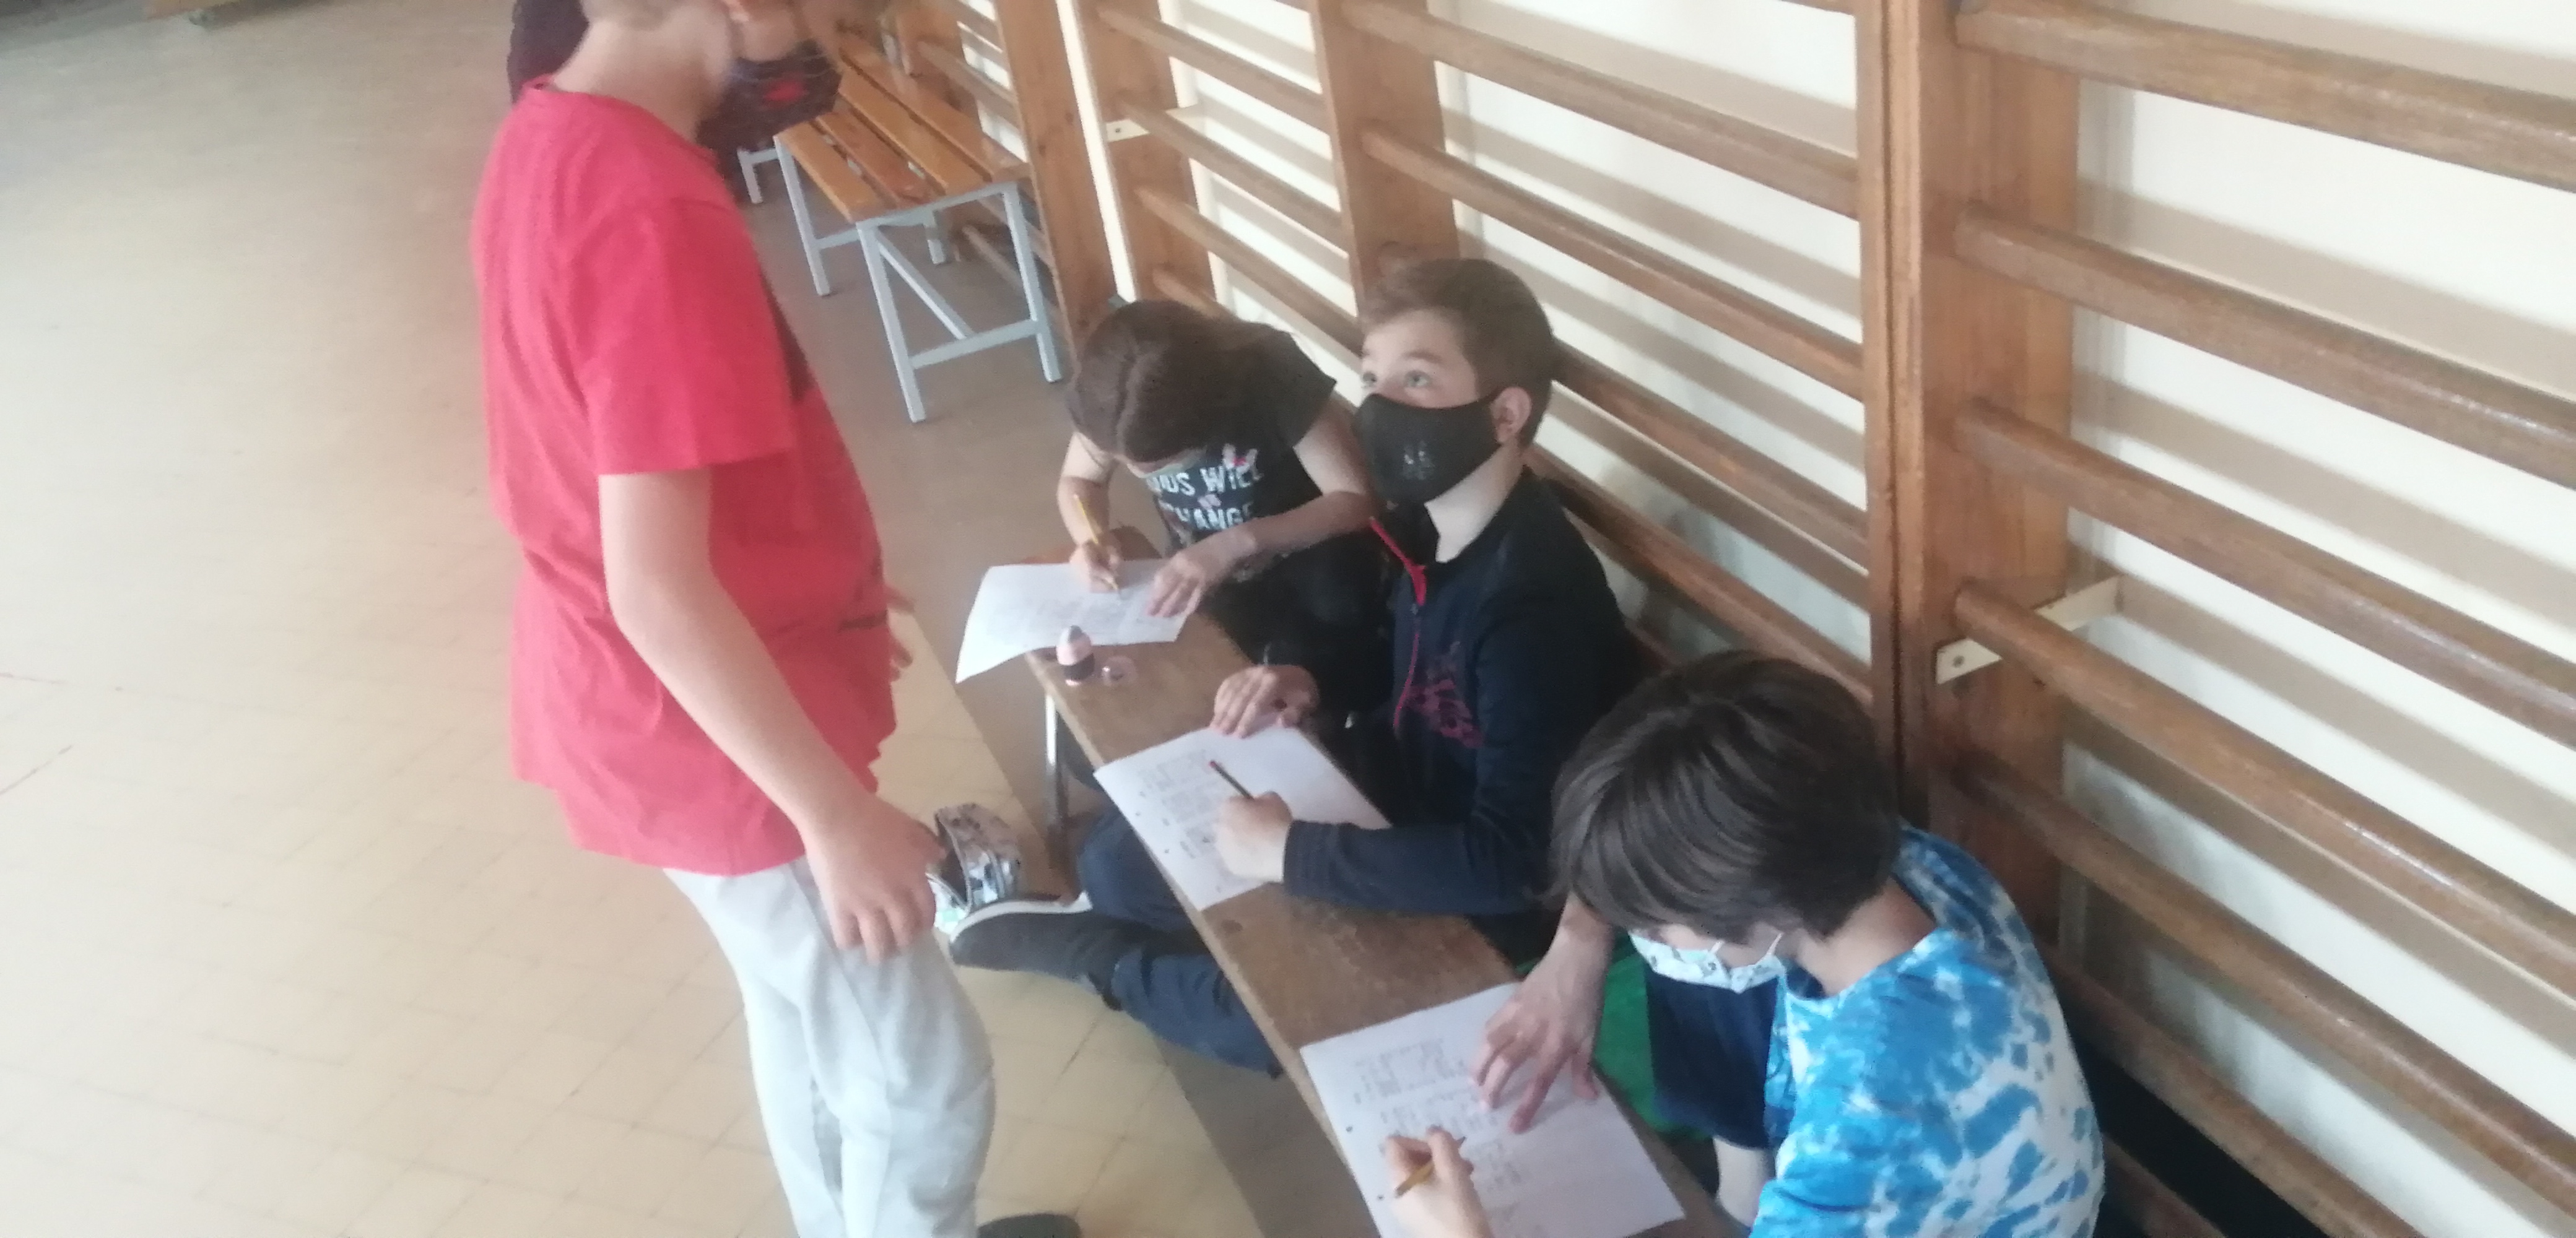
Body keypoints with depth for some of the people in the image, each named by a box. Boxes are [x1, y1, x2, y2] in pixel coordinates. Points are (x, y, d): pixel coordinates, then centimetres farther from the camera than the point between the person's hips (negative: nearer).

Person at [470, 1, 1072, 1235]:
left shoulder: (549, 138, 2)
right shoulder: (652, 214, -29)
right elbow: (659, 588, -31)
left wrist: (817, 576, 21)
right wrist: (839, 813, -24)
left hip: (647, 699, 10)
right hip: (704, 734, -10)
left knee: (804, 1006, 27)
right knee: (924, 1075, 8)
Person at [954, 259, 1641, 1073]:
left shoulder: (1536, 606, -32)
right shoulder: (1428, 524, -6)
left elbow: (1507, 862, -37)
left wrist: (1291, 851, -32)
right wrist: (1309, 681, -4)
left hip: (1472, 911, -8)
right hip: (1396, 805, 8)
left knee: (1273, 1014, -28)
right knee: (1118, 857, 5)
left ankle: (1098, 955, 1)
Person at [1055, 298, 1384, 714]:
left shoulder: (1269, 370, -28)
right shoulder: (1109, 387, -18)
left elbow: (1357, 500, -26)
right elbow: (1077, 480, 1)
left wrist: (1238, 542, -38)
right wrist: (1089, 540, -22)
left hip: (1309, 562, -3)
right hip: (1211, 585, 4)